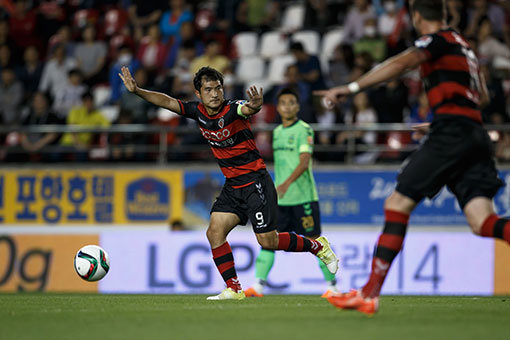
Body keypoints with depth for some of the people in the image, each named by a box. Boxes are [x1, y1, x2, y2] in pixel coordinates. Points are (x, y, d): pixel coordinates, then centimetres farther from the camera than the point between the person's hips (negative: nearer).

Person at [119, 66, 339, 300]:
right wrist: (137, 90, -7)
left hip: (255, 182, -7)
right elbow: (167, 101, 5)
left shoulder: (232, 109, -19)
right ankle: (234, 289, 0)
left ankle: (317, 246, 18)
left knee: (268, 241, -5)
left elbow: (249, 109, -42)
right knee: (215, 233, -6)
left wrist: (254, 104, -66)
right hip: (232, 186, 7)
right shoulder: (198, 112, 0)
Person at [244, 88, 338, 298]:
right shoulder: (277, 132, 14)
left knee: (314, 241, -1)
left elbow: (304, 162, -19)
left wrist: (286, 184, -33)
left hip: (303, 197, -6)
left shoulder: (304, 130, -8)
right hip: (280, 199, 6)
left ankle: (332, 285, 9)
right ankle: (259, 285, -5)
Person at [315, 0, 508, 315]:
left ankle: (370, 293, -6)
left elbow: (401, 64, -17)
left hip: (451, 133, -8)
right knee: (483, 222, -4)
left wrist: (351, 88, -21)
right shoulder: (463, 44, 25)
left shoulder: (439, 39, 1)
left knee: (397, 204, -4)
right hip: (476, 134, 8)